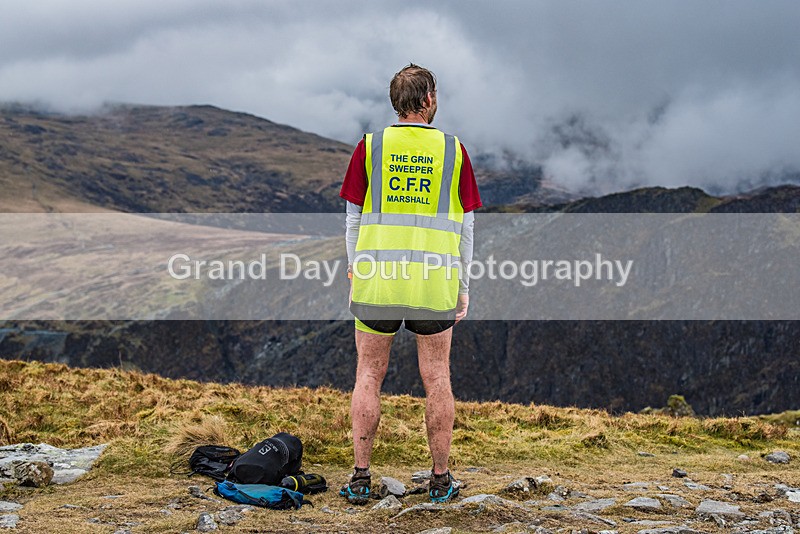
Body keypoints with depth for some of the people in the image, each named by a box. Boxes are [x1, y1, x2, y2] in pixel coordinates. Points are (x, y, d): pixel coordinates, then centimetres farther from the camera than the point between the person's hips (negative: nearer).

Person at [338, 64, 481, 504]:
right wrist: (463, 286, 12)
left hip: (376, 278, 0)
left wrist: (355, 273, 12)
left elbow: (354, 217, 5)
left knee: (369, 377, 8)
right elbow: (465, 227, 6)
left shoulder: (370, 146, 4)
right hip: (436, 283, 0)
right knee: (436, 380, 8)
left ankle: (360, 479, 10)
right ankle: (440, 480, 15)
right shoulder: (453, 150, 4)